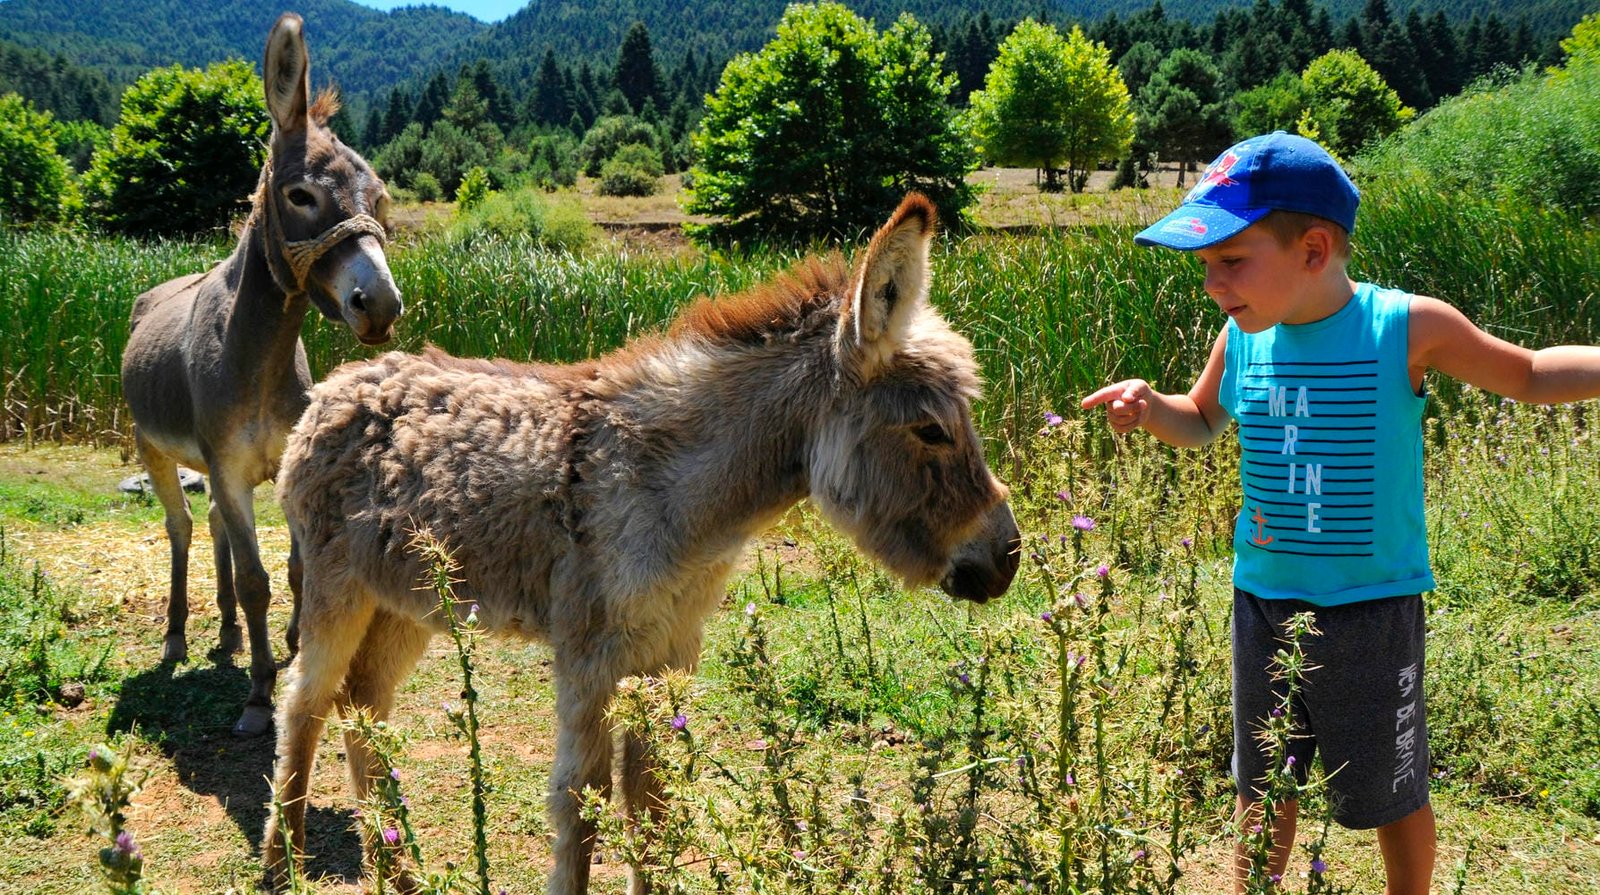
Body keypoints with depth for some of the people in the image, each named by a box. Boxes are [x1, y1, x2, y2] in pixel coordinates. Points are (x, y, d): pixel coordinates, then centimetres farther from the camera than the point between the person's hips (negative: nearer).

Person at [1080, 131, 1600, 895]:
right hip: (1263, 601, 4)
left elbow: (1530, 377, 0)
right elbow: (1201, 422, 16)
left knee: (1390, 795, 13)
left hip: (1372, 608, -3)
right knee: (1263, 786, 18)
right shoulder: (1242, 338, -4)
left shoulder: (1405, 329, -15)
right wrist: (1150, 407, -6)